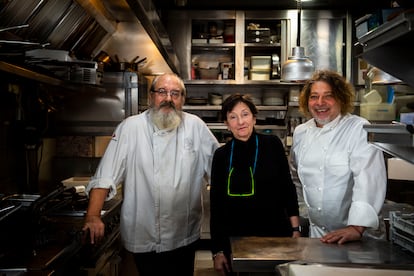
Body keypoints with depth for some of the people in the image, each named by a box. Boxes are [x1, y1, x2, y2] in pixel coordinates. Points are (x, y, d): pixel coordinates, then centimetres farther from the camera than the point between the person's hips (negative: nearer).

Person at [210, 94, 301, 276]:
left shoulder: (272, 145, -3)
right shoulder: (221, 155, -2)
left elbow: (287, 188, 2)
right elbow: (216, 204, 0)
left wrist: (295, 229, -2)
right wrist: (217, 250, 0)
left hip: (276, 234, 0)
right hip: (235, 240, 0)